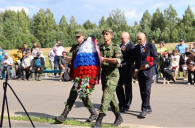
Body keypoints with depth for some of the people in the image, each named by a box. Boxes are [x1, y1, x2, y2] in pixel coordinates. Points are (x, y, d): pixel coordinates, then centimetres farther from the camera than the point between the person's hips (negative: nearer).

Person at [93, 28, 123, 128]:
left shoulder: (116, 47, -5)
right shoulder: (100, 48, 11)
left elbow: (118, 60, -20)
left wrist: (104, 59, -19)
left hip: (113, 74, -6)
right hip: (104, 73, 7)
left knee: (107, 95, -15)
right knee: (110, 96, 13)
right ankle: (119, 117, 28)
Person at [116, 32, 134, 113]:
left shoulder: (132, 46, -11)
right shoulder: (121, 45, 15)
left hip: (127, 70, -8)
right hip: (120, 70, 8)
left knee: (128, 88, 4)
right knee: (118, 86, 10)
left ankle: (127, 106, 16)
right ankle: (122, 104, 25)